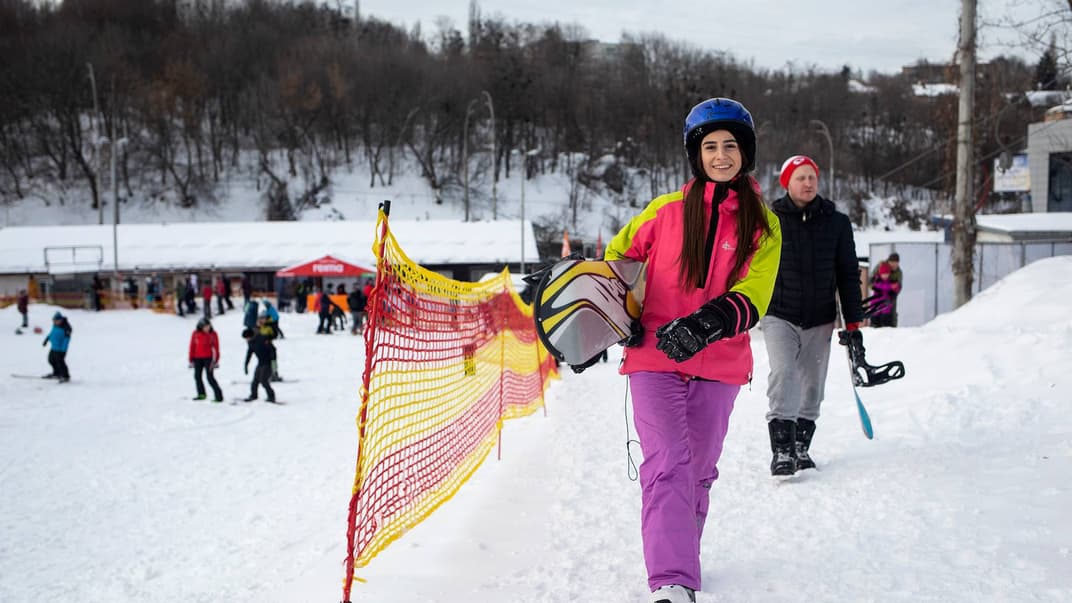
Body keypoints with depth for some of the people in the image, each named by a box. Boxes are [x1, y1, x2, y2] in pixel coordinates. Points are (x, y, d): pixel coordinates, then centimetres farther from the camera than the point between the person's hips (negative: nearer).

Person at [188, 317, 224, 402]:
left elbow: (216, 348, -3)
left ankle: (219, 395, -9)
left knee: (210, 377, -11)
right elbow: (192, 347, 5)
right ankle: (201, 394, 27)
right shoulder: (195, 334, -1)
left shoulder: (213, 334, -5)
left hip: (208, 358, -4)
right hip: (198, 358, 4)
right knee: (197, 376, 11)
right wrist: (191, 360, 4)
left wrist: (216, 361, -6)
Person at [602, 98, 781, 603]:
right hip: (654, 358, -2)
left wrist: (706, 325, -28)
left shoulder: (762, 225, 4)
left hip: (718, 364, 2)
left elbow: (752, 297, -9)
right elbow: (617, 258, 16)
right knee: (668, 465, -15)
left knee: (698, 471, 13)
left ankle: (679, 557, 32)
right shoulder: (667, 210, 3)